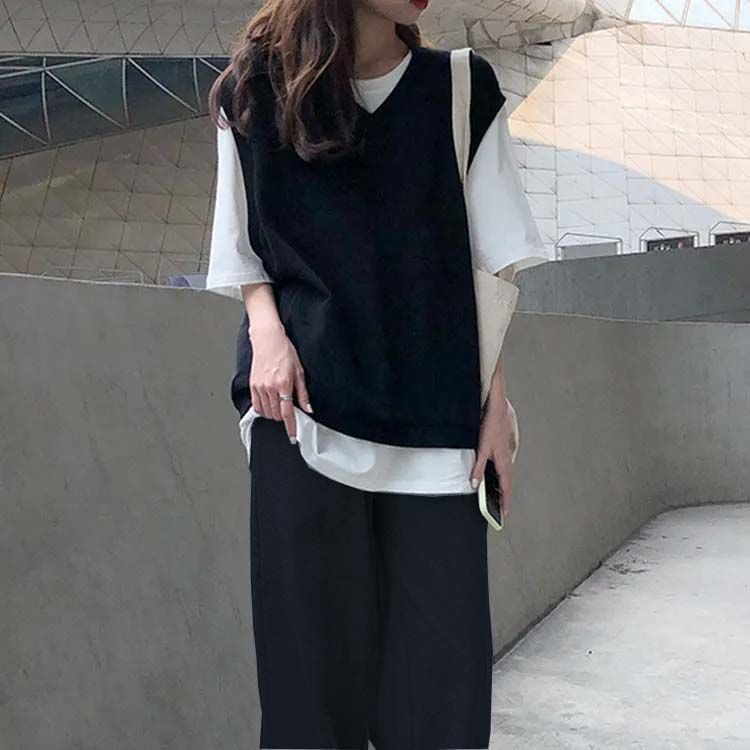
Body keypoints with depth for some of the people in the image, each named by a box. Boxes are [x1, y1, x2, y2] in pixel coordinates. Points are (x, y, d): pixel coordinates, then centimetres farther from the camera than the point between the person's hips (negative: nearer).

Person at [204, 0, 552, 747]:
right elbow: (243, 250, 11)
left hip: (436, 411, 1)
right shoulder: (255, 90, 7)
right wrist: (267, 329, -8)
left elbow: (490, 263, 6)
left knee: (440, 650, 0)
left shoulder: (462, 91, 7)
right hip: (303, 404, 0)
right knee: (312, 639, 2)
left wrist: (496, 398, -1)